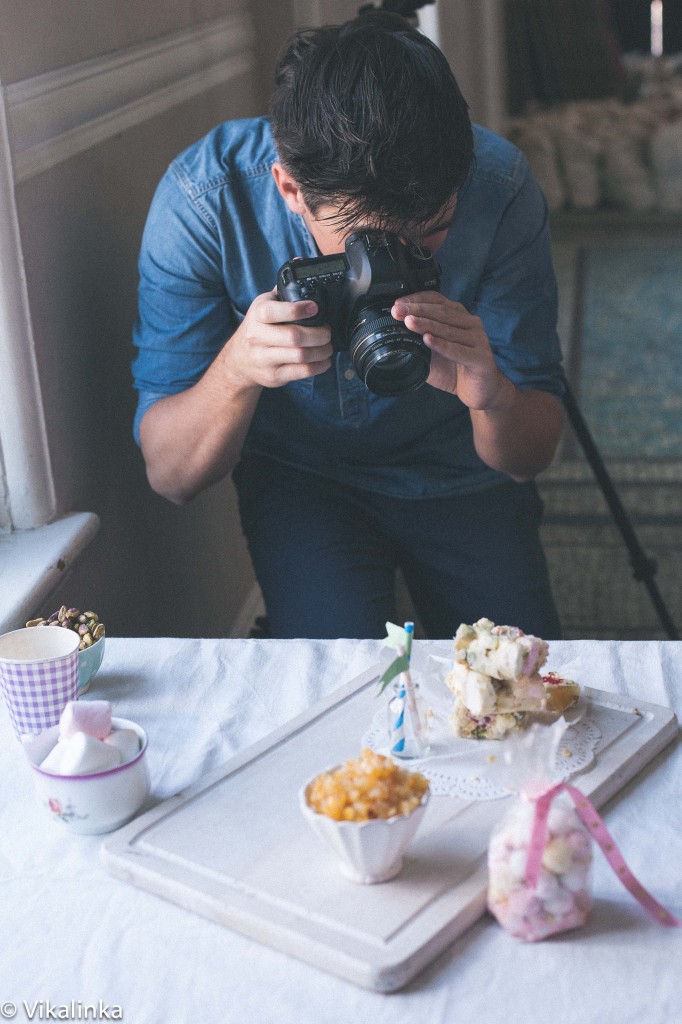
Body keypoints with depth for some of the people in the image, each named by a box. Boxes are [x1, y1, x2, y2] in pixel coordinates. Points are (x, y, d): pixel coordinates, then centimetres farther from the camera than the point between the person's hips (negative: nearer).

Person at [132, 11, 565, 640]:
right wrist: (236, 370, -44)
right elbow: (170, 476, -24)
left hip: (464, 474, 2)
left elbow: (531, 458, -18)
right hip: (300, 477, -1)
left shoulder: (500, 187, -25)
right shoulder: (204, 196, -27)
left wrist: (491, 397, -42)